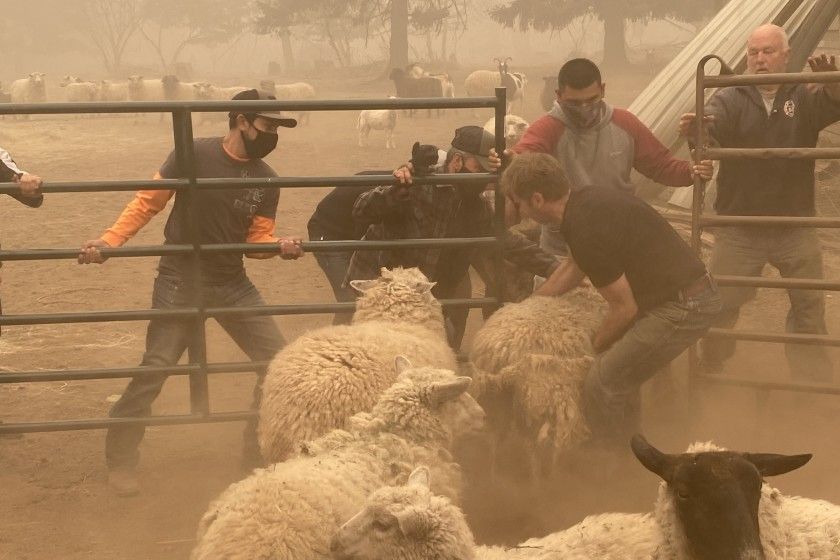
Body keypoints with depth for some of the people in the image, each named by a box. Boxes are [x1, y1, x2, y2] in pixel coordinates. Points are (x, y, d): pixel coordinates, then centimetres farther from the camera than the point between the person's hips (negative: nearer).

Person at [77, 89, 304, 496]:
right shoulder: (196, 155, -12)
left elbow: (258, 239, 2)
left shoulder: (266, 181, 1)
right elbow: (148, 202, -10)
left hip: (233, 283, 5)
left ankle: (260, 452, 19)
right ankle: (120, 461, 11)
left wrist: (280, 245, -20)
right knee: (154, 370, -6)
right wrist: (109, 240, -21)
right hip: (179, 281, -5)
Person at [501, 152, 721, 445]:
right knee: (620, 376, 20)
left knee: (602, 385, -4)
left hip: (681, 308, -10)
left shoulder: (587, 230, -23)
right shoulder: (586, 199, 7)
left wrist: (594, 347, 3)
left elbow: (624, 308, -15)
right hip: (695, 293, 10)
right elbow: (573, 266, 26)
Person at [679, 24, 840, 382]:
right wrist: (695, 130, -49)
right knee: (721, 304, 4)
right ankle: (710, 372, 24)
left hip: (795, 227, 2)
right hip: (738, 228, -2)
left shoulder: (805, 97, 0)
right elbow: (712, 127, -24)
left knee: (809, 305, 14)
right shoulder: (731, 100, -4)